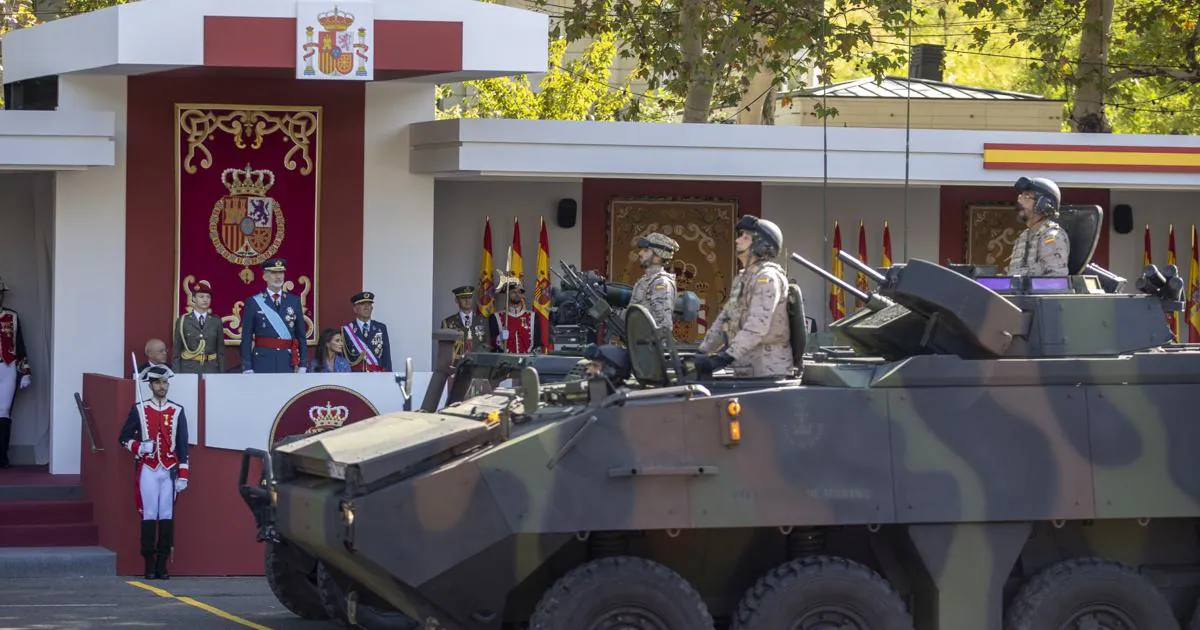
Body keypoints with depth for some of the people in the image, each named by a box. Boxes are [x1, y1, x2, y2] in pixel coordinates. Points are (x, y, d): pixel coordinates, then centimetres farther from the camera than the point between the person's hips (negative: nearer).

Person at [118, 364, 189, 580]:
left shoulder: (177, 412, 9)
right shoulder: (139, 410, 5)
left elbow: (183, 446, 9)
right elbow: (124, 438, 9)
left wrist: (183, 476, 3)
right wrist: (138, 448, -12)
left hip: (169, 471, 1)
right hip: (147, 470, -1)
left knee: (167, 517, -2)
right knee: (149, 516, -4)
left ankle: (162, 563, 3)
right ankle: (149, 564, 0)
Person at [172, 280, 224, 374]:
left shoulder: (216, 321, 8)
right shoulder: (183, 321, 4)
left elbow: (221, 352, 8)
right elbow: (176, 352, 4)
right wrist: (176, 376, -4)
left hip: (211, 370, 1)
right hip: (189, 369, -1)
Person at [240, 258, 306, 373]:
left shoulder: (294, 301, 11)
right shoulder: (253, 302, 3)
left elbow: (301, 336, 12)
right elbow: (246, 339, 1)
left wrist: (303, 365, 5)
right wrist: (247, 368, -5)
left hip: (288, 363, 2)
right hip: (262, 361, -2)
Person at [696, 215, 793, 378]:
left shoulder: (767, 277, -13)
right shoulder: (742, 278, 20)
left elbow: (757, 326, -24)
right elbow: (724, 319, 22)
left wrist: (726, 357, -31)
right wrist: (702, 354, 11)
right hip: (746, 368, 9)